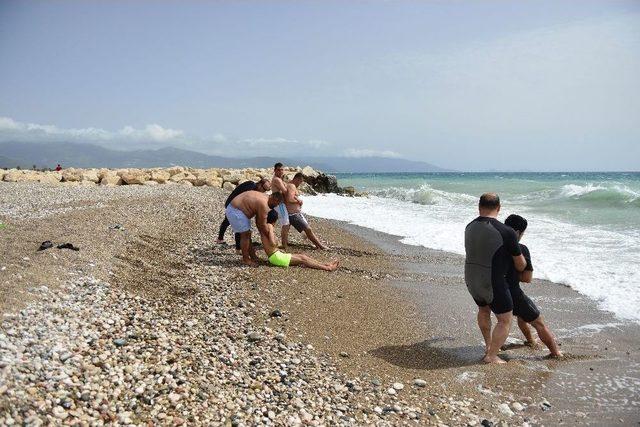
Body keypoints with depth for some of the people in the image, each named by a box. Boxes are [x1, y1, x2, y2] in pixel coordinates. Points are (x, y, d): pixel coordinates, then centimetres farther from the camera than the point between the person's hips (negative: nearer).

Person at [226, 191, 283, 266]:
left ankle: (253, 256, 25)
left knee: (247, 234, 15)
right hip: (235, 211, -11)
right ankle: (245, 259, 5)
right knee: (245, 234, -6)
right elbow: (263, 225, -16)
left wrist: (262, 234, 15)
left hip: (234, 208, 11)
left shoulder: (263, 198, 8)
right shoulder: (263, 204, -23)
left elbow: (258, 221, 15)